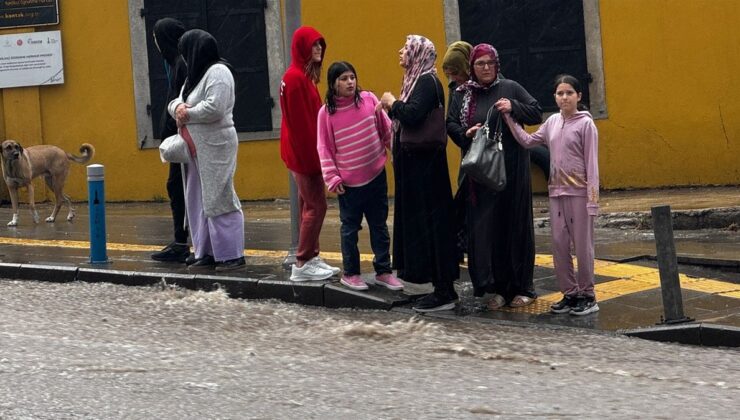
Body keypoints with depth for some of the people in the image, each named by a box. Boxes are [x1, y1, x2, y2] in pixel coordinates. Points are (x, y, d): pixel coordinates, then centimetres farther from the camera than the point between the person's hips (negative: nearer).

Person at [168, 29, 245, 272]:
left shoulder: (218, 72, -11)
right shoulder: (196, 74, 19)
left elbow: (215, 108, -23)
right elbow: (175, 101, 18)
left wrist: (187, 114, -11)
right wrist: (178, 108, -5)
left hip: (215, 147, -10)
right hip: (196, 149, 10)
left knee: (218, 200, -9)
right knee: (198, 200, 10)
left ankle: (232, 255, -5)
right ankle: (207, 252, 14)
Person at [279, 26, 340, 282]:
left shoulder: (302, 76, 14)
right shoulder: (296, 78, -17)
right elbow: (301, 122, -20)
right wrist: (312, 157, -19)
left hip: (304, 153, 10)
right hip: (303, 153, -10)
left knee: (310, 205, 12)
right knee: (316, 206, -7)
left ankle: (310, 259, 17)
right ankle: (303, 264, -5)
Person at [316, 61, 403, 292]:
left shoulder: (369, 99, -3)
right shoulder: (326, 112, -7)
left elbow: (387, 130, 5)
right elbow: (324, 148, -4)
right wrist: (331, 177, -8)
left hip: (376, 175, 2)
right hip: (348, 182, -2)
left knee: (379, 226, 11)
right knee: (350, 228, 8)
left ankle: (383, 271, 20)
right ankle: (350, 273, 20)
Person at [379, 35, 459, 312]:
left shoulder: (427, 82, -13)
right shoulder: (417, 81, 16)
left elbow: (413, 115, -26)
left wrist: (393, 103, -12)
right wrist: (392, 109, 4)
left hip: (424, 166, -10)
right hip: (414, 164, 10)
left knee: (430, 223, -7)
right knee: (419, 222, 11)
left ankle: (445, 291, -5)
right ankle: (442, 288, 15)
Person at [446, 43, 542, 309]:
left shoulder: (510, 88, 2)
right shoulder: (462, 94, 7)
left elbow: (537, 114, 0)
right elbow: (451, 124, 7)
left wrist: (513, 107, -17)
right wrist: (466, 134, -13)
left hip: (511, 169, -2)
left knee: (515, 223, 0)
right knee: (485, 227, -1)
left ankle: (521, 287, 8)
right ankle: (498, 287, 6)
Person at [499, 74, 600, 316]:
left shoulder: (585, 124, -7)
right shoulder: (552, 122, 10)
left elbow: (592, 163, -9)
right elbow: (527, 141, 13)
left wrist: (592, 199, -14)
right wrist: (509, 117, 7)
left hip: (579, 191, -6)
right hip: (557, 191, 6)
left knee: (582, 244, 0)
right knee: (559, 244, 7)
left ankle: (587, 295, 9)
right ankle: (570, 293, 16)